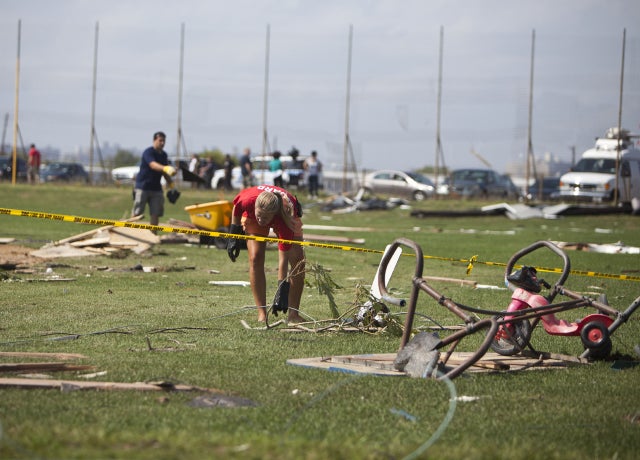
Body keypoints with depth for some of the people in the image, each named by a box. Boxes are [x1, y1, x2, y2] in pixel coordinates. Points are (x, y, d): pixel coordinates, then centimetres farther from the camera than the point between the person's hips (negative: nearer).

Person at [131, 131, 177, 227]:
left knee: (156, 213, 3)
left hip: (156, 187, 6)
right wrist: (165, 168, -50)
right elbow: (153, 165, -33)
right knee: (137, 213, -3)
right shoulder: (148, 152, -14)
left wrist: (170, 183, 5)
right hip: (143, 186, -6)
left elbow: (165, 172, 18)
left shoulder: (164, 155, 9)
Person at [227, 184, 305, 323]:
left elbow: (283, 259, -44)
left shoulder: (284, 220, -46)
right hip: (251, 216, 1)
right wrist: (234, 236, -10)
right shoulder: (247, 200, -42)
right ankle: (262, 314, -14)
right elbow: (236, 206, -14)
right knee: (256, 259, -18)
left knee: (298, 262, -14)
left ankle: (294, 314, -4)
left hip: (286, 216, -1)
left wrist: (281, 292, -49)